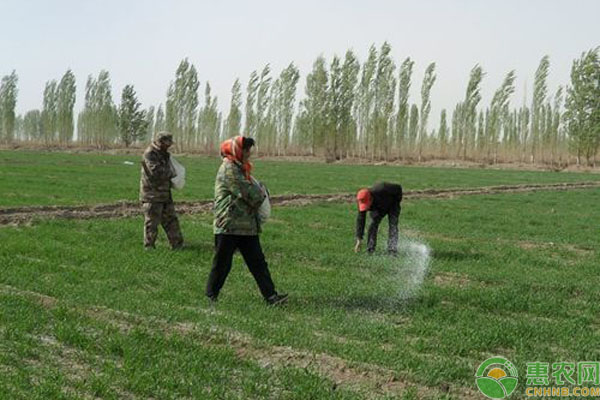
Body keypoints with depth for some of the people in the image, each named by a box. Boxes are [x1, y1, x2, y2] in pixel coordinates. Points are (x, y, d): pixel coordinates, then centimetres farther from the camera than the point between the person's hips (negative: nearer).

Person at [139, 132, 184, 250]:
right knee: (151, 222, 0)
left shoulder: (164, 154, 14)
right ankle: (149, 246, 10)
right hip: (152, 195, -9)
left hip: (165, 193, 9)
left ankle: (177, 244, 20)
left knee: (171, 219, 13)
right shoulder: (150, 154, -16)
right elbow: (156, 172, -27)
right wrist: (170, 173, -14)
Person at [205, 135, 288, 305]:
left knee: (258, 262, 6)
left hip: (247, 226, 9)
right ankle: (211, 296, 15)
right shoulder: (229, 170, -14)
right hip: (229, 227, -9)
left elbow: (254, 194, 22)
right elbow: (249, 193, -19)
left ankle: (270, 295, 6)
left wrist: (259, 193, 1)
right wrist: (261, 193, 0)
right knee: (222, 264, 2)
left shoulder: (240, 169, 17)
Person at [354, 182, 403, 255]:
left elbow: (398, 188, -26)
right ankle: (370, 250, -7)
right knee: (373, 223, -13)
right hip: (378, 209, 3)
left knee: (393, 225, -16)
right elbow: (360, 220, -23)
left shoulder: (382, 190, -43)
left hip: (392, 205, -3)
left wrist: (397, 202, -14)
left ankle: (392, 250, -17)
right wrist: (359, 239, -24)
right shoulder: (363, 202, -29)